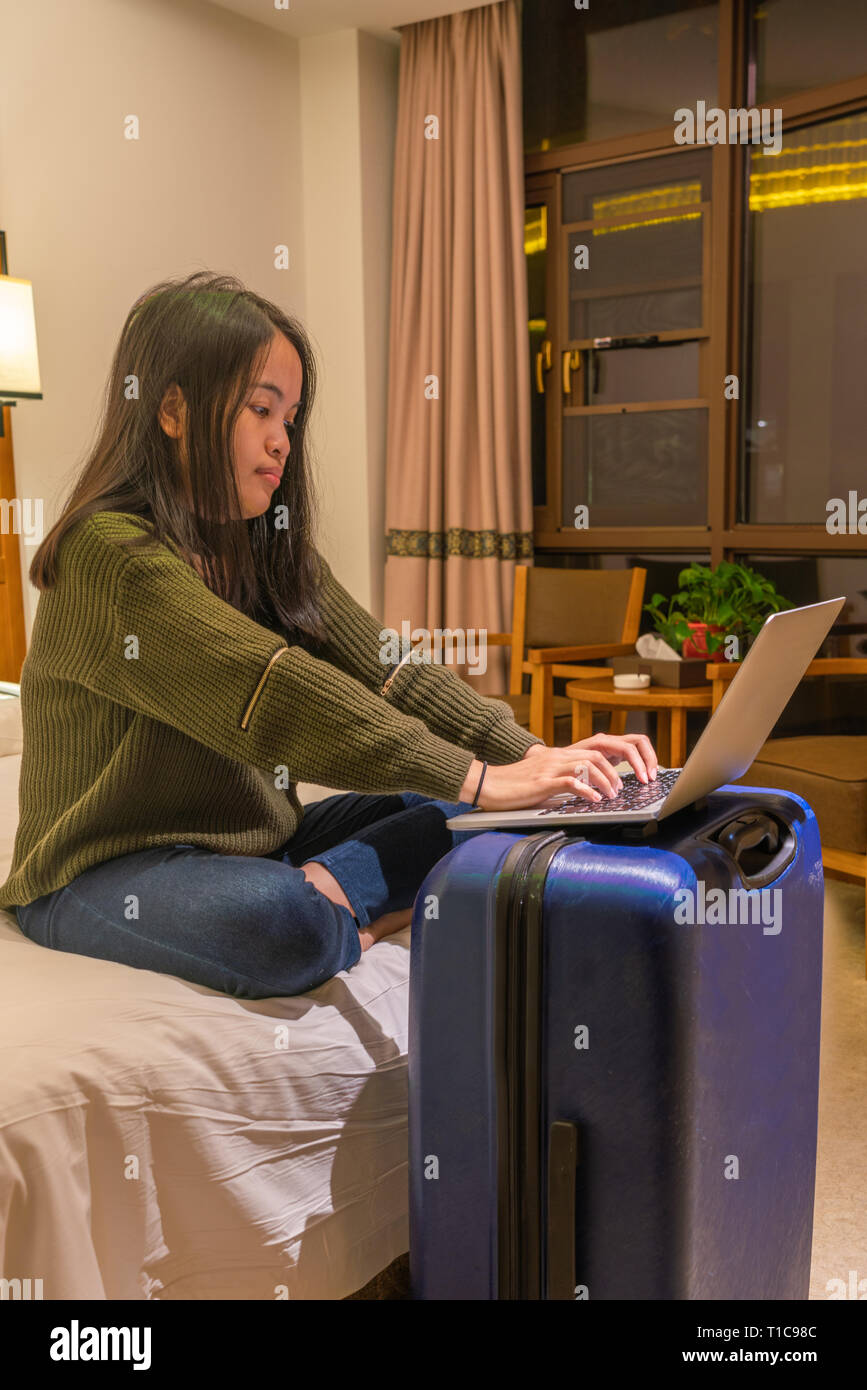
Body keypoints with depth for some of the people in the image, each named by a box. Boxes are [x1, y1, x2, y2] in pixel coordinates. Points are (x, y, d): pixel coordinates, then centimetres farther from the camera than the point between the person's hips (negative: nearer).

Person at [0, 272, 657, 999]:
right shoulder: (110, 554, -20)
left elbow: (387, 672, -3)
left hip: (257, 842, 8)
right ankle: (368, 920, -9)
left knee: (465, 816, -2)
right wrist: (476, 779, -32)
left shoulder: (270, 549, 8)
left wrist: (533, 755, -17)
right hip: (107, 875, -7)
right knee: (277, 920, -38)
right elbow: (272, 692, -31)